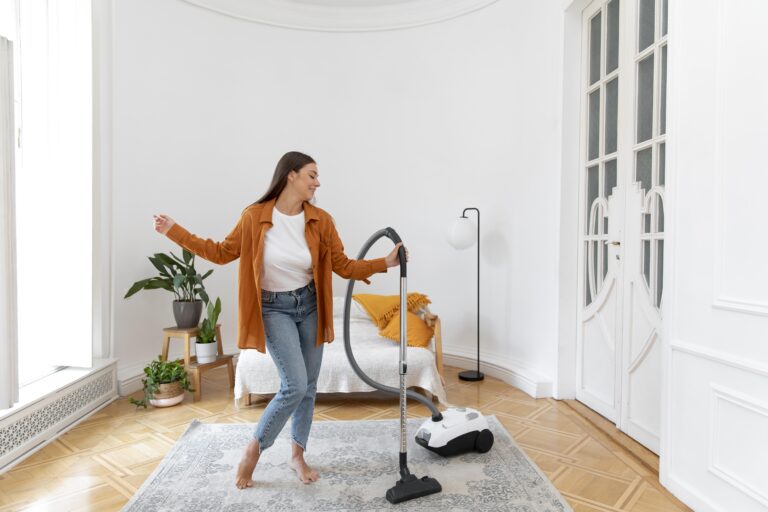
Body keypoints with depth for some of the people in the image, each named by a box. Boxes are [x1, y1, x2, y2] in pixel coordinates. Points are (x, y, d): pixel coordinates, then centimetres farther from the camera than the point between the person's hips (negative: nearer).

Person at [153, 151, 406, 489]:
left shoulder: (320, 220, -6)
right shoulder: (255, 216, -10)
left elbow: (343, 265, -3)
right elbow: (223, 253, 0)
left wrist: (385, 262, -15)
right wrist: (174, 232, 0)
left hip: (310, 306, 4)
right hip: (274, 309, -3)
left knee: (308, 386, 10)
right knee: (295, 386, -12)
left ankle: (297, 455, 31)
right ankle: (254, 449, 14)